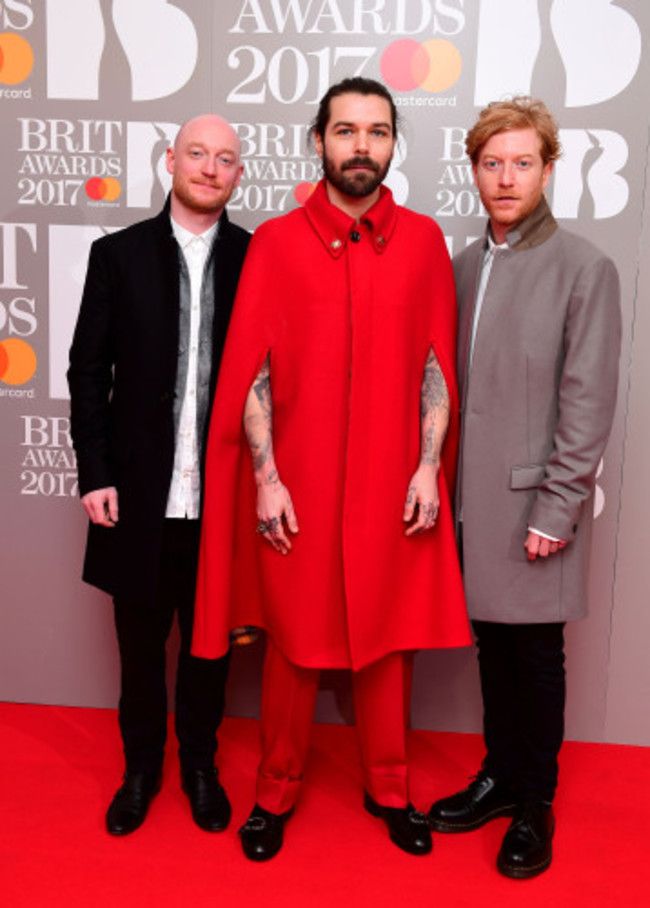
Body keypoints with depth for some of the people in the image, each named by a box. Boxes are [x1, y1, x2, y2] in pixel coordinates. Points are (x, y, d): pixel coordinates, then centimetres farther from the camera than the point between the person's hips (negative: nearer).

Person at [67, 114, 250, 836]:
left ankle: (200, 763, 35)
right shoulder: (118, 254, 3)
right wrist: (95, 473, -3)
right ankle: (141, 767, 35)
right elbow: (88, 370, 2)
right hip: (140, 494, 1)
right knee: (140, 644, 14)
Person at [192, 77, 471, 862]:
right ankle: (276, 791, 29)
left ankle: (387, 787, 32)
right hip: (297, 484, -1)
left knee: (387, 637, 12)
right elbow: (251, 371, -3)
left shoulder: (424, 241, 4)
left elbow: (437, 366, 3)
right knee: (295, 640, 10)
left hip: (392, 484, 2)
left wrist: (428, 467, -4)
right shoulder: (275, 242, -1)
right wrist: (266, 479, -8)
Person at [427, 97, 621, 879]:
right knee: (493, 645, 15)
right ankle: (500, 777, 33)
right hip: (473, 496, 5)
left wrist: (558, 508, -13)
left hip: (535, 500, -5)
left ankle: (534, 806, 24)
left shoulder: (584, 269, -7)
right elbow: (451, 380, 10)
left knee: (536, 654, 6)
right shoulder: (463, 265, 9)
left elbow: (588, 402, -10)